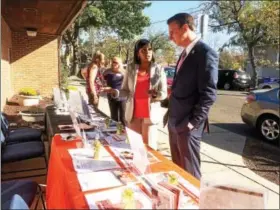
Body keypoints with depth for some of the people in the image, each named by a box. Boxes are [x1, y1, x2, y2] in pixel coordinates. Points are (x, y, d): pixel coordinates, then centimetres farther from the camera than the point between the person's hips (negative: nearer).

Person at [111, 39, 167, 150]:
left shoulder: (159, 69, -1)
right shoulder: (130, 68, 3)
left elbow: (164, 93, -2)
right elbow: (125, 90, 5)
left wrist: (155, 94, -23)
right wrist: (116, 92, -14)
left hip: (150, 114, -2)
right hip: (133, 113, 2)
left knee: (149, 146, 5)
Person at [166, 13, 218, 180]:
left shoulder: (205, 53, -14)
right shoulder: (185, 53, 14)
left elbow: (209, 94, -18)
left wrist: (193, 122, -17)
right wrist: (171, 113, 14)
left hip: (187, 124, -8)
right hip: (174, 121, 9)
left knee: (189, 170, 6)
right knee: (177, 167, 19)